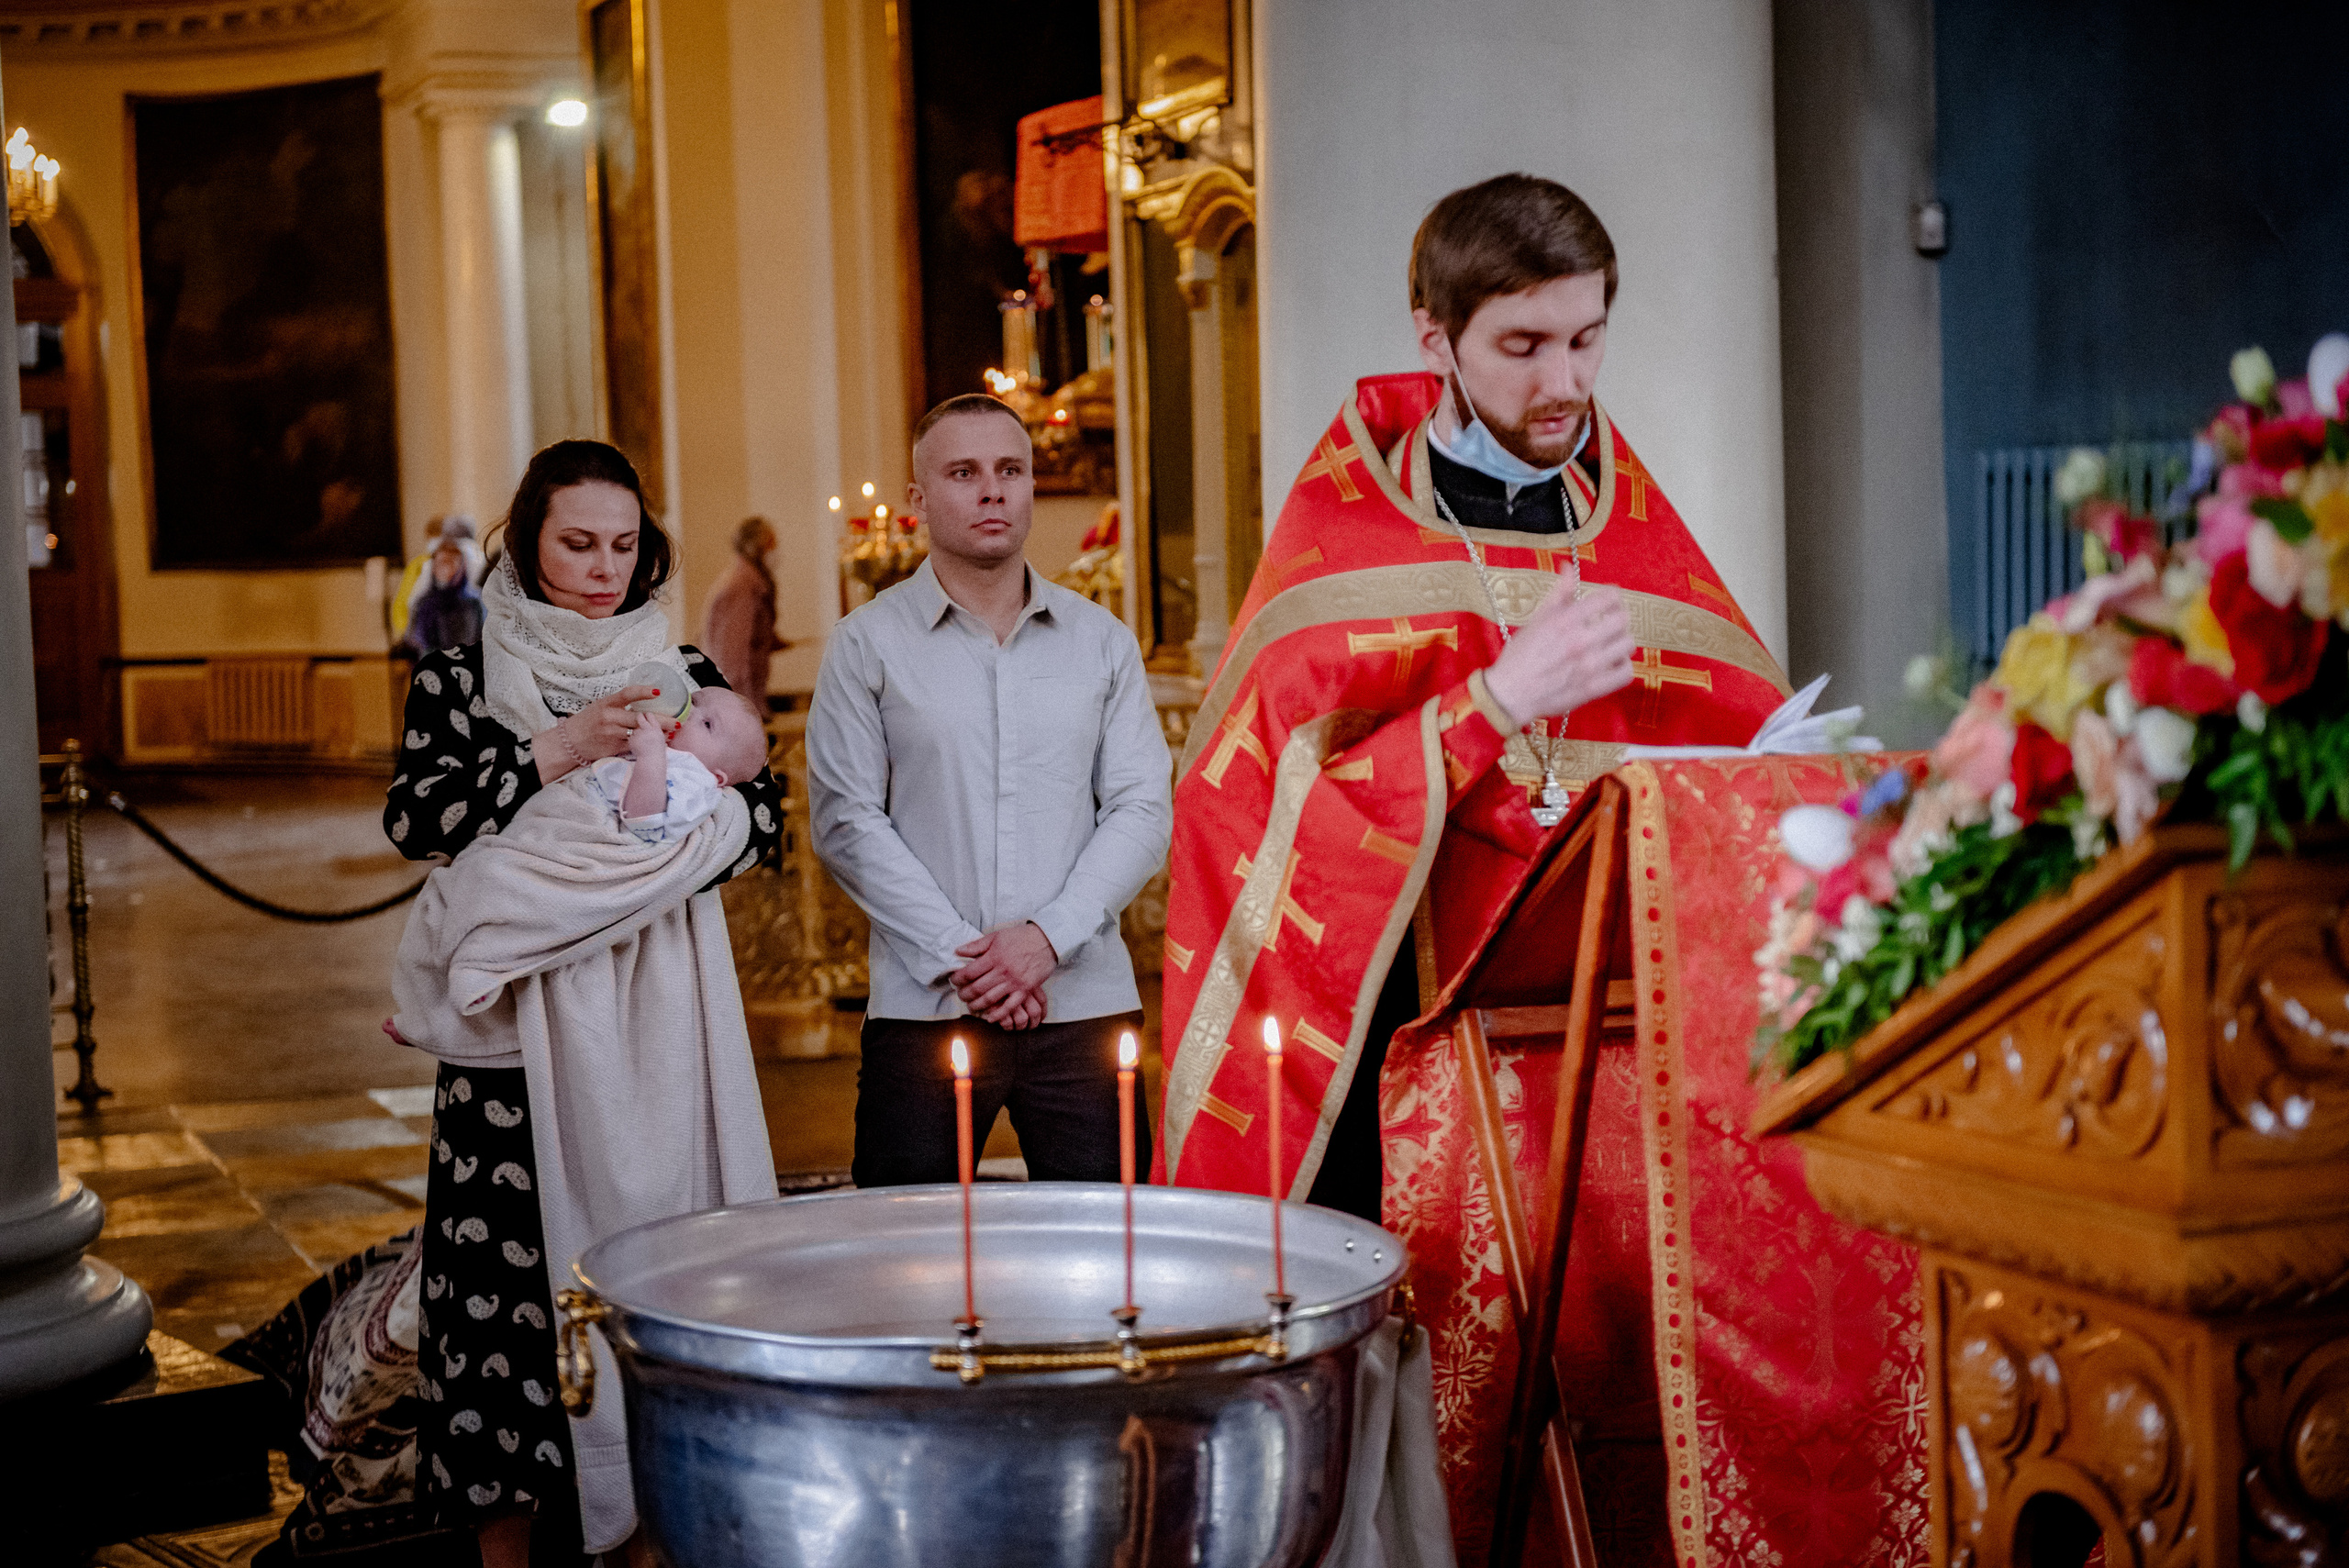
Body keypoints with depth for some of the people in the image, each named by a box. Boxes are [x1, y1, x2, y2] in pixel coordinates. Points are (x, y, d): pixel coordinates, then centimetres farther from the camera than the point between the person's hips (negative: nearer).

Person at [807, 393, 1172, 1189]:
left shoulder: (1103, 642, 11)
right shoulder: (867, 646, 4)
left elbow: (1142, 811, 5)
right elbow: (846, 822, -2)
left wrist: (1049, 935, -9)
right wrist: (957, 955, -10)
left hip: (1084, 1002, 2)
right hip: (924, 1009, -2)